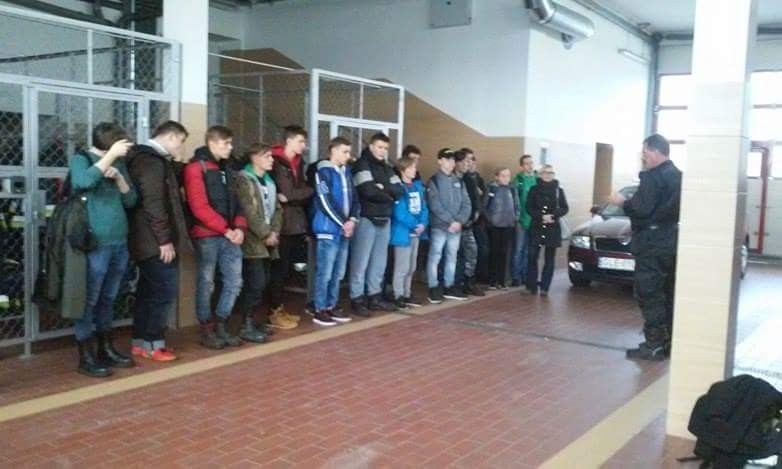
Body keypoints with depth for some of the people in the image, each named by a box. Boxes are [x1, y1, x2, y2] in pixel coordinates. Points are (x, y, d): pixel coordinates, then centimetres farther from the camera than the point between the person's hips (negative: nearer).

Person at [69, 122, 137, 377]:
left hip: (120, 242, 6)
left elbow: (131, 200, 11)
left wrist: (119, 177, -5)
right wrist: (111, 156, -24)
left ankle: (106, 349, 24)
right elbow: (83, 181, -26)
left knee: (108, 299, 14)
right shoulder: (81, 159, -3)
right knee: (88, 300, -1)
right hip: (95, 243, -6)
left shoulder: (118, 163, 13)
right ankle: (86, 358, 6)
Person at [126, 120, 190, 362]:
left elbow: (169, 187, 27)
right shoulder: (152, 161, -15)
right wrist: (164, 239, -22)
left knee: (148, 290, 13)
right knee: (165, 290, -5)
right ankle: (153, 343, 2)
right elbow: (153, 203, -23)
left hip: (148, 240, 10)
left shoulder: (148, 158, 17)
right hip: (156, 241, -10)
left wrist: (178, 163, 13)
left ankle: (139, 341, 20)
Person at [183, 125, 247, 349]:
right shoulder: (196, 167, -6)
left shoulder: (226, 169, 18)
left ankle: (220, 326, 20)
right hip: (207, 236, -7)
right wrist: (225, 229, -16)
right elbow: (199, 207, -15)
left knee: (234, 282, 6)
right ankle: (207, 330, 12)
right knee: (206, 284, 1)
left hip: (230, 235, 7)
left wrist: (239, 227, 0)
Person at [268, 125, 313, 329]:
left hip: (296, 223, 8)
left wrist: (290, 197, -7)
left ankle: (281, 308, 20)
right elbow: (288, 193, -17)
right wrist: (309, 191, -8)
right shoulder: (277, 163, -9)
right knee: (279, 268, -2)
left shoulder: (298, 163, 15)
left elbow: (297, 194, 10)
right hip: (283, 223, -7)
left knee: (286, 268, 12)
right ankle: (275, 312, 6)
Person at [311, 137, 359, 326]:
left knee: (338, 273, 12)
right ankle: (320, 310, 5)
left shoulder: (346, 172, 14)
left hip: (344, 230, 7)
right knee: (325, 272, -3)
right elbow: (326, 202, -16)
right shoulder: (323, 172, -9)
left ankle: (331, 307, 22)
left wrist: (352, 220, -5)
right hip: (328, 230, -7)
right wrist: (343, 223, -13)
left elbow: (354, 197, 12)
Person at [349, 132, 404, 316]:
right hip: (366, 220, -7)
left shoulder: (387, 168, 18)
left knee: (379, 261, 11)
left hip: (384, 220, 7)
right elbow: (368, 191, -18)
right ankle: (357, 299, 2)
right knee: (361, 261, -4)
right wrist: (388, 195, -2)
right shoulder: (362, 165, -5)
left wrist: (383, 187, -10)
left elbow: (400, 191, 6)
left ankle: (374, 296, 19)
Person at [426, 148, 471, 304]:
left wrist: (459, 221, -9)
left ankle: (449, 287, 21)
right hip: (439, 226, -6)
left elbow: (466, 204, 6)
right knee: (435, 257, -4)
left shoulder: (459, 182, 13)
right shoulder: (434, 181, -3)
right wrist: (450, 221, -18)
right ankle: (433, 288, 2)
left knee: (452, 257, 12)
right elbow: (435, 205, -13)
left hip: (456, 227, 6)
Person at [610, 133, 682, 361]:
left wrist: (623, 202, -5)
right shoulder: (677, 175, 13)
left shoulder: (653, 176, -15)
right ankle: (669, 341, 21)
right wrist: (630, 203, 18)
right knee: (668, 293, 15)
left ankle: (654, 344, -3)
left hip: (653, 243, -9)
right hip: (671, 240, 9)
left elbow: (642, 209, -22)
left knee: (649, 294, -4)